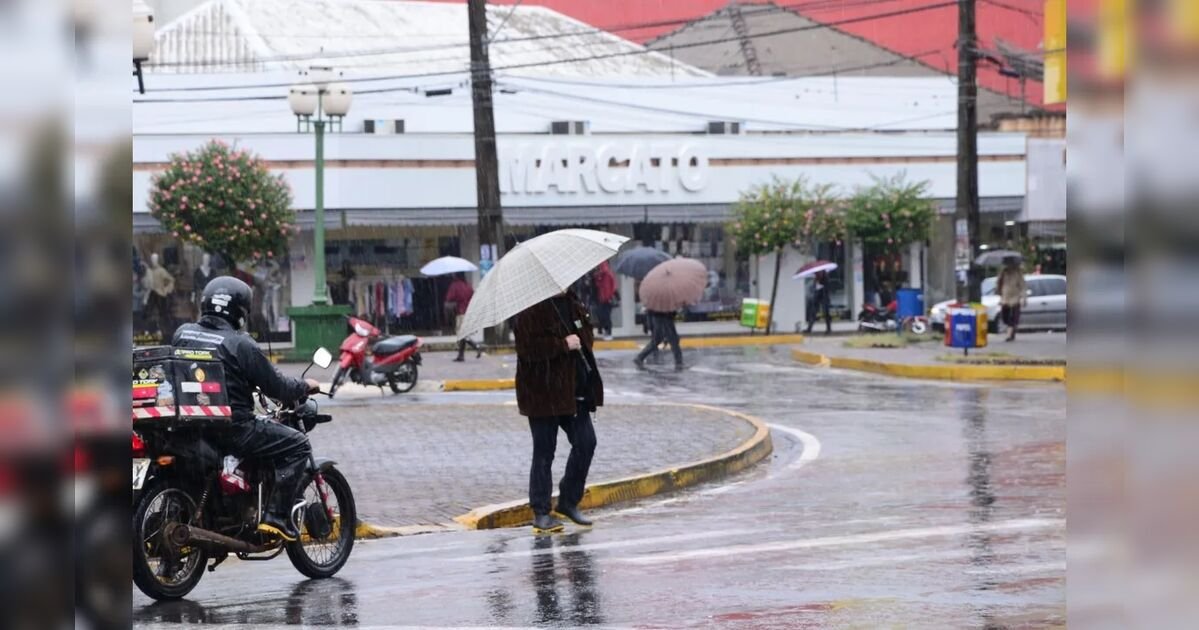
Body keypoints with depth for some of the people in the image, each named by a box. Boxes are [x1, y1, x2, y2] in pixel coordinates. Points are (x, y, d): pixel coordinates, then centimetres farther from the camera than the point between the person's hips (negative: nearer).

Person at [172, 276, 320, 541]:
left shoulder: (182, 333, 6)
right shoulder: (240, 344, -11)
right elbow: (276, 387, -8)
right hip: (232, 427, -7)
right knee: (297, 445, 2)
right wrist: (305, 386, 13)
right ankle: (276, 516, -8)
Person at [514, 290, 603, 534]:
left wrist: (582, 341, 1)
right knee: (544, 452, 0)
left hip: (572, 391, 8)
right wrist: (563, 344, -24)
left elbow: (586, 333, 24)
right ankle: (541, 513, 8)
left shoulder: (571, 303, 11)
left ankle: (568, 502, 20)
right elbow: (527, 347, -24)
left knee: (586, 441, 5)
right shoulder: (532, 310, -14)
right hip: (543, 393, -7)